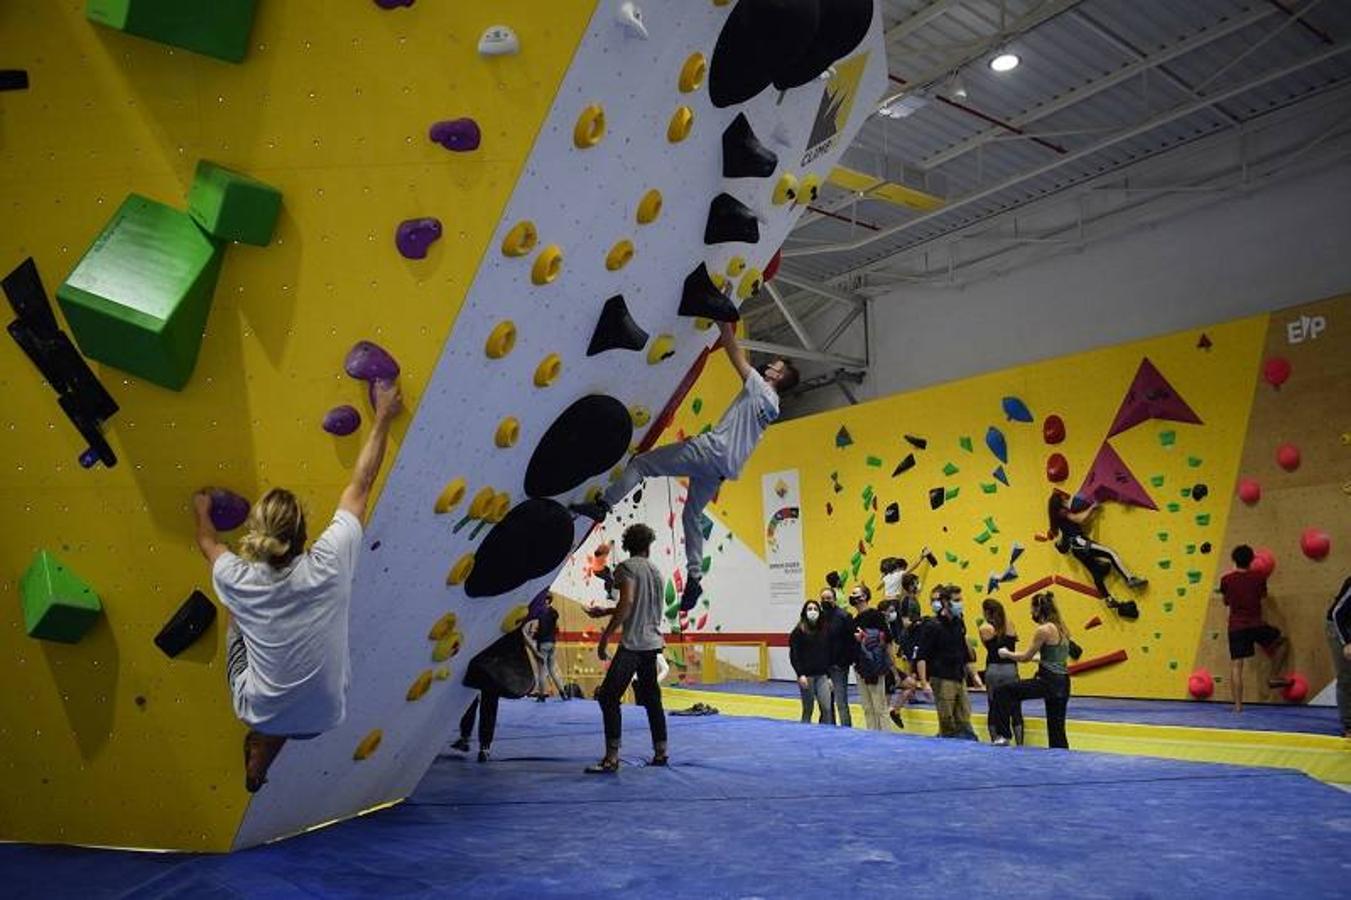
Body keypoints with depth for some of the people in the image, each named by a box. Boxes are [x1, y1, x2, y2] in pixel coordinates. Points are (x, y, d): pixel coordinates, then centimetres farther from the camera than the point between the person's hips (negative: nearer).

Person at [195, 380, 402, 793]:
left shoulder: (237, 580, -20)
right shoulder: (329, 565, -24)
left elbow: (208, 542, 6)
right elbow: (361, 484, -14)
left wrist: (202, 511, 27)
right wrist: (383, 417, -5)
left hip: (262, 713, 0)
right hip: (323, 716, 0)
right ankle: (257, 769, 47)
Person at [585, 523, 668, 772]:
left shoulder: (627, 567, -6)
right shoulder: (654, 570, 17)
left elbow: (627, 602, -19)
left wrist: (606, 635, -17)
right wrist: (604, 612, 32)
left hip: (633, 643, -8)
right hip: (653, 642, 8)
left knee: (608, 696, -7)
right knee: (651, 698, 15)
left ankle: (611, 757, -10)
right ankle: (661, 753, 18)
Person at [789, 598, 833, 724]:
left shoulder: (825, 630, 8)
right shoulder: (799, 631, -4)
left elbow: (828, 654, 11)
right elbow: (794, 656, -6)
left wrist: (830, 676, 7)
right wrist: (800, 674, -15)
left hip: (822, 676, 3)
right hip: (807, 676, -3)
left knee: (827, 709, -7)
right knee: (807, 710, 4)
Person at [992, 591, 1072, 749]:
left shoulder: (1043, 630, -12)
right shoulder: (1061, 628, 11)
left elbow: (1026, 657, -7)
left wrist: (1006, 653, 9)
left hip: (1047, 681, -8)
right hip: (1062, 683, 8)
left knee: (1002, 692, 0)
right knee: (1057, 730, 14)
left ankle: (1003, 736, -1)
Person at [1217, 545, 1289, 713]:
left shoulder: (1226, 580, -1)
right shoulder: (1258, 577, -3)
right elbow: (1263, 594, 16)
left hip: (1236, 627, 1)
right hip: (1256, 625, -1)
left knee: (1236, 665, 1)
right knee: (1282, 641, 28)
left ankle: (1238, 705, -3)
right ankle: (1274, 677, 26)